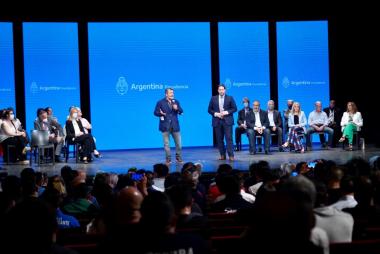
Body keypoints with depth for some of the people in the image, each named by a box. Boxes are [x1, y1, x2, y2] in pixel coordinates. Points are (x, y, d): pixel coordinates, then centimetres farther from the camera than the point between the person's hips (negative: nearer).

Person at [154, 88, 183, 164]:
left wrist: (177, 109, -15)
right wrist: (161, 113, -23)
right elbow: (155, 112, -2)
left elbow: (181, 111, 6)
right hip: (165, 126, -3)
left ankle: (178, 157, 20)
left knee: (178, 143, 6)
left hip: (175, 125, 3)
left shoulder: (176, 102, 9)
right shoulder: (160, 102, -2)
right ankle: (168, 159, 11)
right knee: (166, 143, 2)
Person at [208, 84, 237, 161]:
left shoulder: (230, 98, 5)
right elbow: (209, 110, 8)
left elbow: (234, 108, 4)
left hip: (227, 121, -2)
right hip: (217, 121, 2)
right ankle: (222, 155, 11)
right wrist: (216, 114, -9)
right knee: (219, 139, 4)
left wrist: (227, 112, -10)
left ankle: (231, 155, -9)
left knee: (229, 138, -8)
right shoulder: (213, 98, 8)